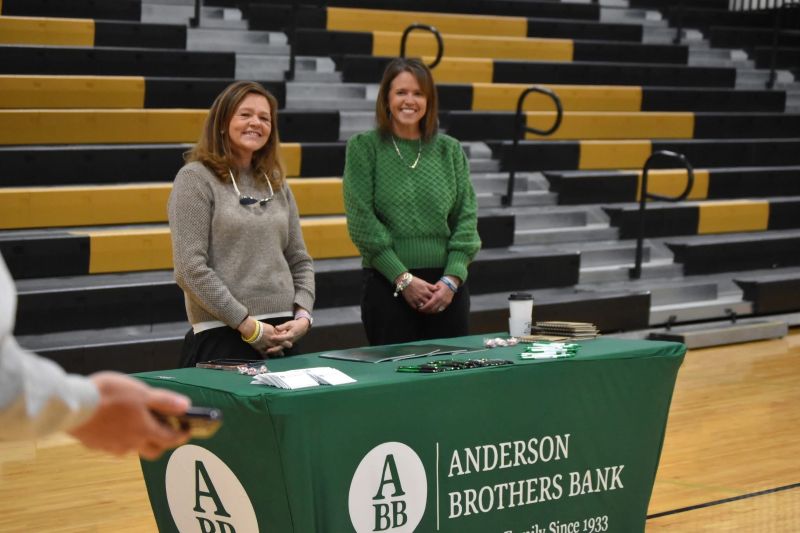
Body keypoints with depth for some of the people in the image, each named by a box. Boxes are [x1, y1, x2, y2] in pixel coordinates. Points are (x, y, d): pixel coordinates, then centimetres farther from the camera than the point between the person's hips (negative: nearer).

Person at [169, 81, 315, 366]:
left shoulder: (276, 184, 13)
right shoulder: (195, 179, -5)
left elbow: (300, 261, 17)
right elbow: (190, 269, -13)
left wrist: (303, 316, -1)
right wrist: (247, 325, -15)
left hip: (281, 336, 6)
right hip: (222, 336, -5)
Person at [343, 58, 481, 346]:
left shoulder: (450, 150, 8)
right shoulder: (363, 147, 0)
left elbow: (467, 217, 6)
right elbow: (362, 222, -6)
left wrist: (452, 279, -7)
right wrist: (403, 279, -12)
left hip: (447, 286, 3)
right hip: (388, 284, -3)